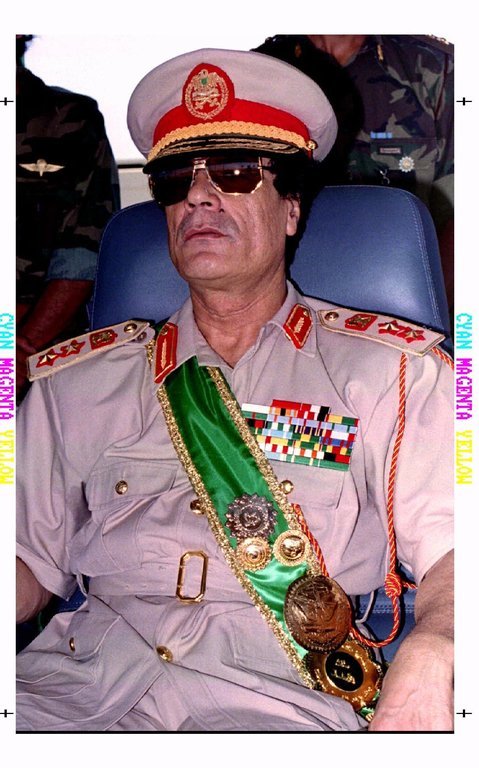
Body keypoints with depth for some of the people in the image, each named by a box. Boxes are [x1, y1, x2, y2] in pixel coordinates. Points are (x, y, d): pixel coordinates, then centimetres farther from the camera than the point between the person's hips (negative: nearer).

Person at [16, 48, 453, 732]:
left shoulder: (390, 371, 10)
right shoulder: (82, 378, 17)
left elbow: (448, 547, -1)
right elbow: (32, 562, 14)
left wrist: (425, 663, -22)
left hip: (277, 693, -2)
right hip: (84, 677, 3)